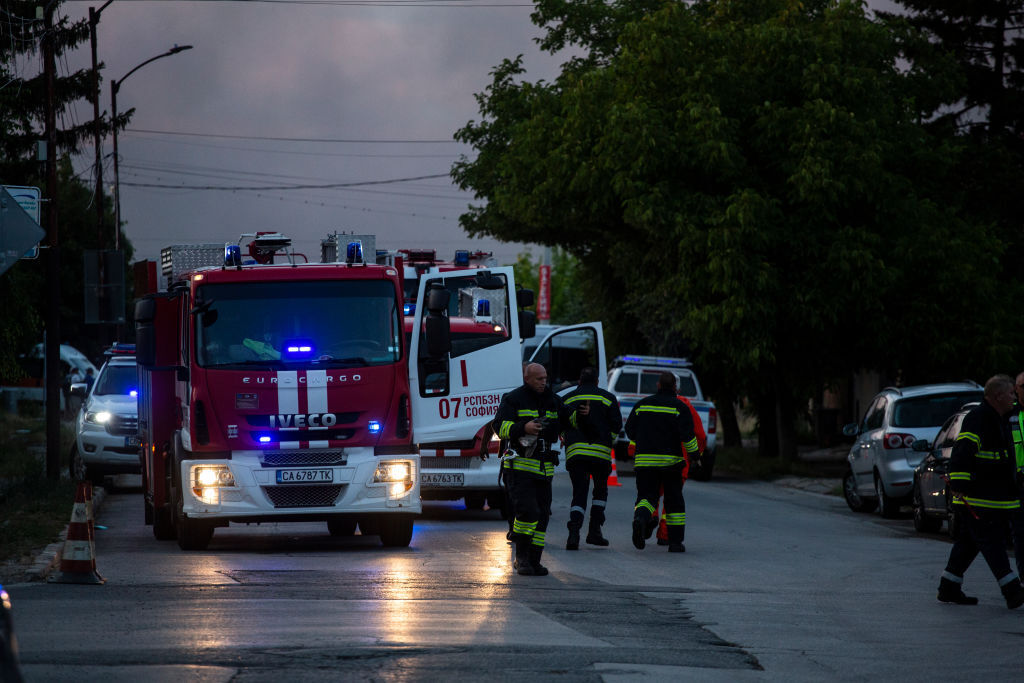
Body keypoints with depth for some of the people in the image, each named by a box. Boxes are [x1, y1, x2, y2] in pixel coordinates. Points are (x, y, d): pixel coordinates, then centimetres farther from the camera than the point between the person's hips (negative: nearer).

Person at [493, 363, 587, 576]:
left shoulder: (553, 400, 16)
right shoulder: (513, 399, -1)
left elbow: (567, 422, 26)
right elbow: (499, 425, -9)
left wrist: (580, 415, 5)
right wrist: (523, 428, -24)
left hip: (544, 468, 6)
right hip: (518, 466, -6)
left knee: (542, 515, 4)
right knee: (527, 511, -17)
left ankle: (533, 561, 9)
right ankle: (521, 557, -6)